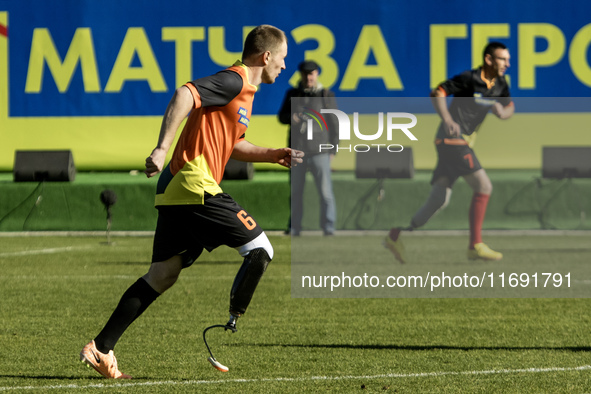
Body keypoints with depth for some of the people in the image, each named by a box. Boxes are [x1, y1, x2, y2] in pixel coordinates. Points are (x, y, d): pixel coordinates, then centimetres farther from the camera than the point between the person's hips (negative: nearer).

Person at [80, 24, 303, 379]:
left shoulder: (244, 91, 22)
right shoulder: (233, 81, -9)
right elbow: (184, 95, -23)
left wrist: (273, 155, 24)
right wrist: (163, 149, -30)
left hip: (177, 190, 10)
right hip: (197, 186, -10)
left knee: (162, 275, 9)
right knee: (260, 250, -4)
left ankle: (101, 349, 6)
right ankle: (231, 332, -1)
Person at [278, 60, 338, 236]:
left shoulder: (326, 96, 5)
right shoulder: (292, 94, 14)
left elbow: (334, 124, 6)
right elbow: (282, 116, 17)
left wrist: (332, 149, 0)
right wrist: (290, 117, -8)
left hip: (319, 151, -3)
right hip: (297, 150, 3)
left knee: (325, 190, -9)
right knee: (295, 190, 4)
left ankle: (328, 226, -5)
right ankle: (294, 227, 11)